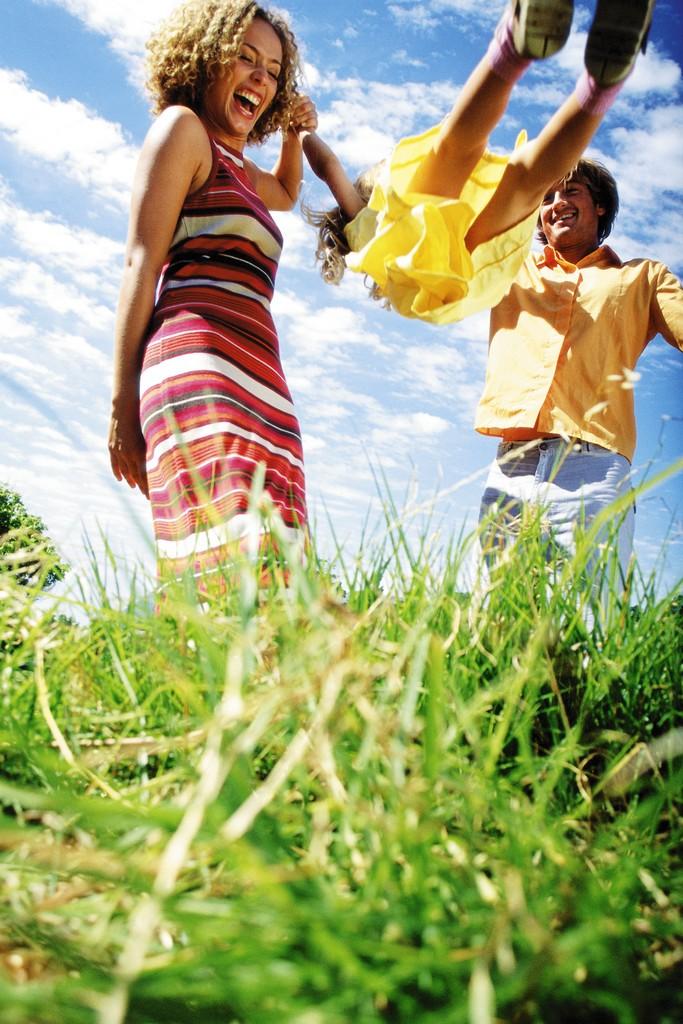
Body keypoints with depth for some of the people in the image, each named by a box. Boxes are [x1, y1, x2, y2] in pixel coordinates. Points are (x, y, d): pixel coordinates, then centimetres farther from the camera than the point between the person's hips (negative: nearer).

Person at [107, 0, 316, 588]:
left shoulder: (235, 165, 34)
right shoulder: (182, 126, 10)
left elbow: (286, 195, 59)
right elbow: (141, 264, -2)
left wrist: (295, 132, 38)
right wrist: (123, 403, -11)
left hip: (258, 386, 9)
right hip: (202, 362, -8)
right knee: (237, 574, -26)